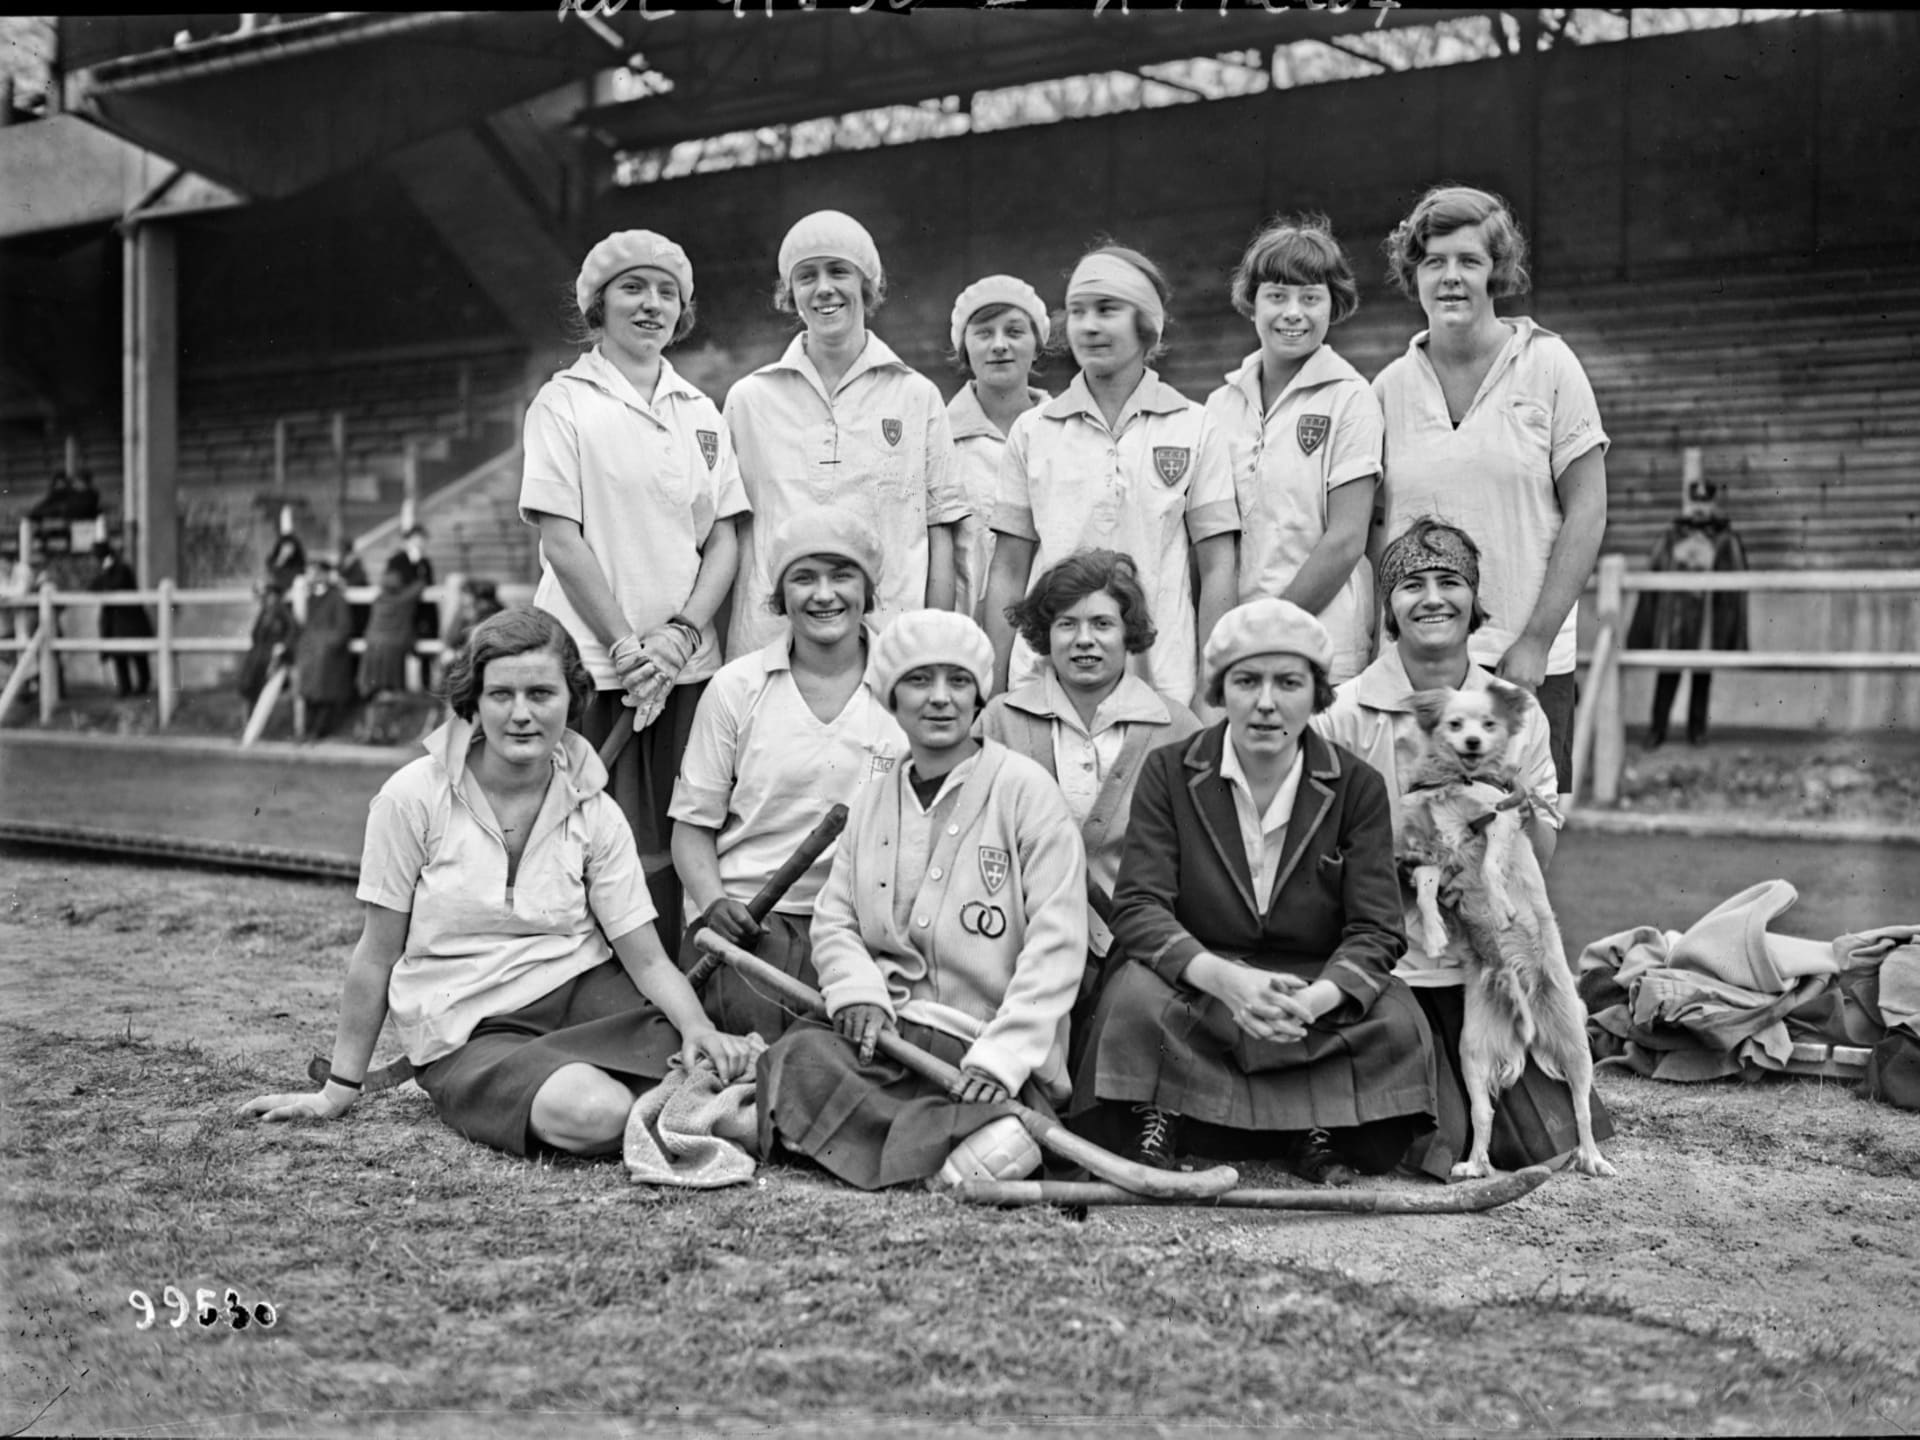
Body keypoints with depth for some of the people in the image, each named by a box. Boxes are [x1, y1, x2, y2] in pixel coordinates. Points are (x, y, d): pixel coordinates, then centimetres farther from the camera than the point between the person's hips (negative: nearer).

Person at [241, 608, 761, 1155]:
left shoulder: (594, 814, -1)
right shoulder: (415, 798, -9)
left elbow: (648, 960, -4)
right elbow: (377, 955, -2)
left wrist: (698, 1028, -25)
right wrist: (338, 1091, 4)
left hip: (582, 989, 3)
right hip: (468, 1032, -2)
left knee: (732, 1067, -24)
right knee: (592, 1114, -33)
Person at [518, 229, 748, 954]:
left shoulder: (701, 412, 15)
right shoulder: (564, 401, 2)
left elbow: (723, 540, 9)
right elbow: (561, 540, -6)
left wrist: (681, 634, -7)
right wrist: (626, 646, -12)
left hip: (688, 667, 4)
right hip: (593, 667, -4)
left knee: (678, 846, 1)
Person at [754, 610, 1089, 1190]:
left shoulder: (1025, 788, -2)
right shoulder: (875, 799, 15)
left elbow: (1055, 945, -8)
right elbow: (833, 919, 15)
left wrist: (1001, 1057, -18)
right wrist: (858, 989, -8)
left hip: (988, 1045, -5)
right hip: (885, 1032, 5)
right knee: (802, 1058, -28)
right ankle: (977, 1136, -25)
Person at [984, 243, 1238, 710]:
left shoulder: (1195, 429, 4)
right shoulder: (1032, 431, 7)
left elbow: (1217, 571, 3)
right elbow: (1009, 573, 8)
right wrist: (993, 690, 3)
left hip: (1161, 684, -1)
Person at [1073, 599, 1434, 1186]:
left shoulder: (1358, 787, -3)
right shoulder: (1168, 773, -4)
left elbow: (1376, 931, -9)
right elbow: (1137, 906, -12)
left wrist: (1314, 1000, -32)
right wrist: (1227, 981, -32)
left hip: (1318, 987, 1)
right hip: (1194, 977, -1)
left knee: (1396, 1021, -28)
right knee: (1136, 998, -33)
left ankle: (1320, 1132, -8)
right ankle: (1158, 1121, -9)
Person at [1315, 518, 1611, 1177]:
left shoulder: (1517, 713, 4)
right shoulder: (1346, 714, -7)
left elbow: (1539, 864, 7)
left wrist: (1522, 814, -13)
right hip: (1388, 964, -3)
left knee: (1551, 1139, -3)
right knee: (1429, 1143, -13)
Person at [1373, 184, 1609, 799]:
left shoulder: (1547, 364, 1)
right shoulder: (1390, 387, 7)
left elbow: (1586, 513, -2)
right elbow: (1373, 530, 9)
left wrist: (1535, 641, -8)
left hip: (1526, 662, -2)